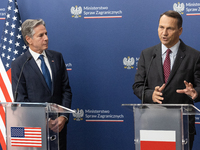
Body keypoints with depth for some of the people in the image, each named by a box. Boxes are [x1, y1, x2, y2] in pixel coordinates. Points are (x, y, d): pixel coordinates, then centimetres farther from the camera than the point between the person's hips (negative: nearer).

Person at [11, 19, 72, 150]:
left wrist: (64, 117, -8)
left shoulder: (57, 57, 6)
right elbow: (20, 100, -9)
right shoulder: (19, 65, -6)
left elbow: (66, 90, 6)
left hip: (59, 123, 4)